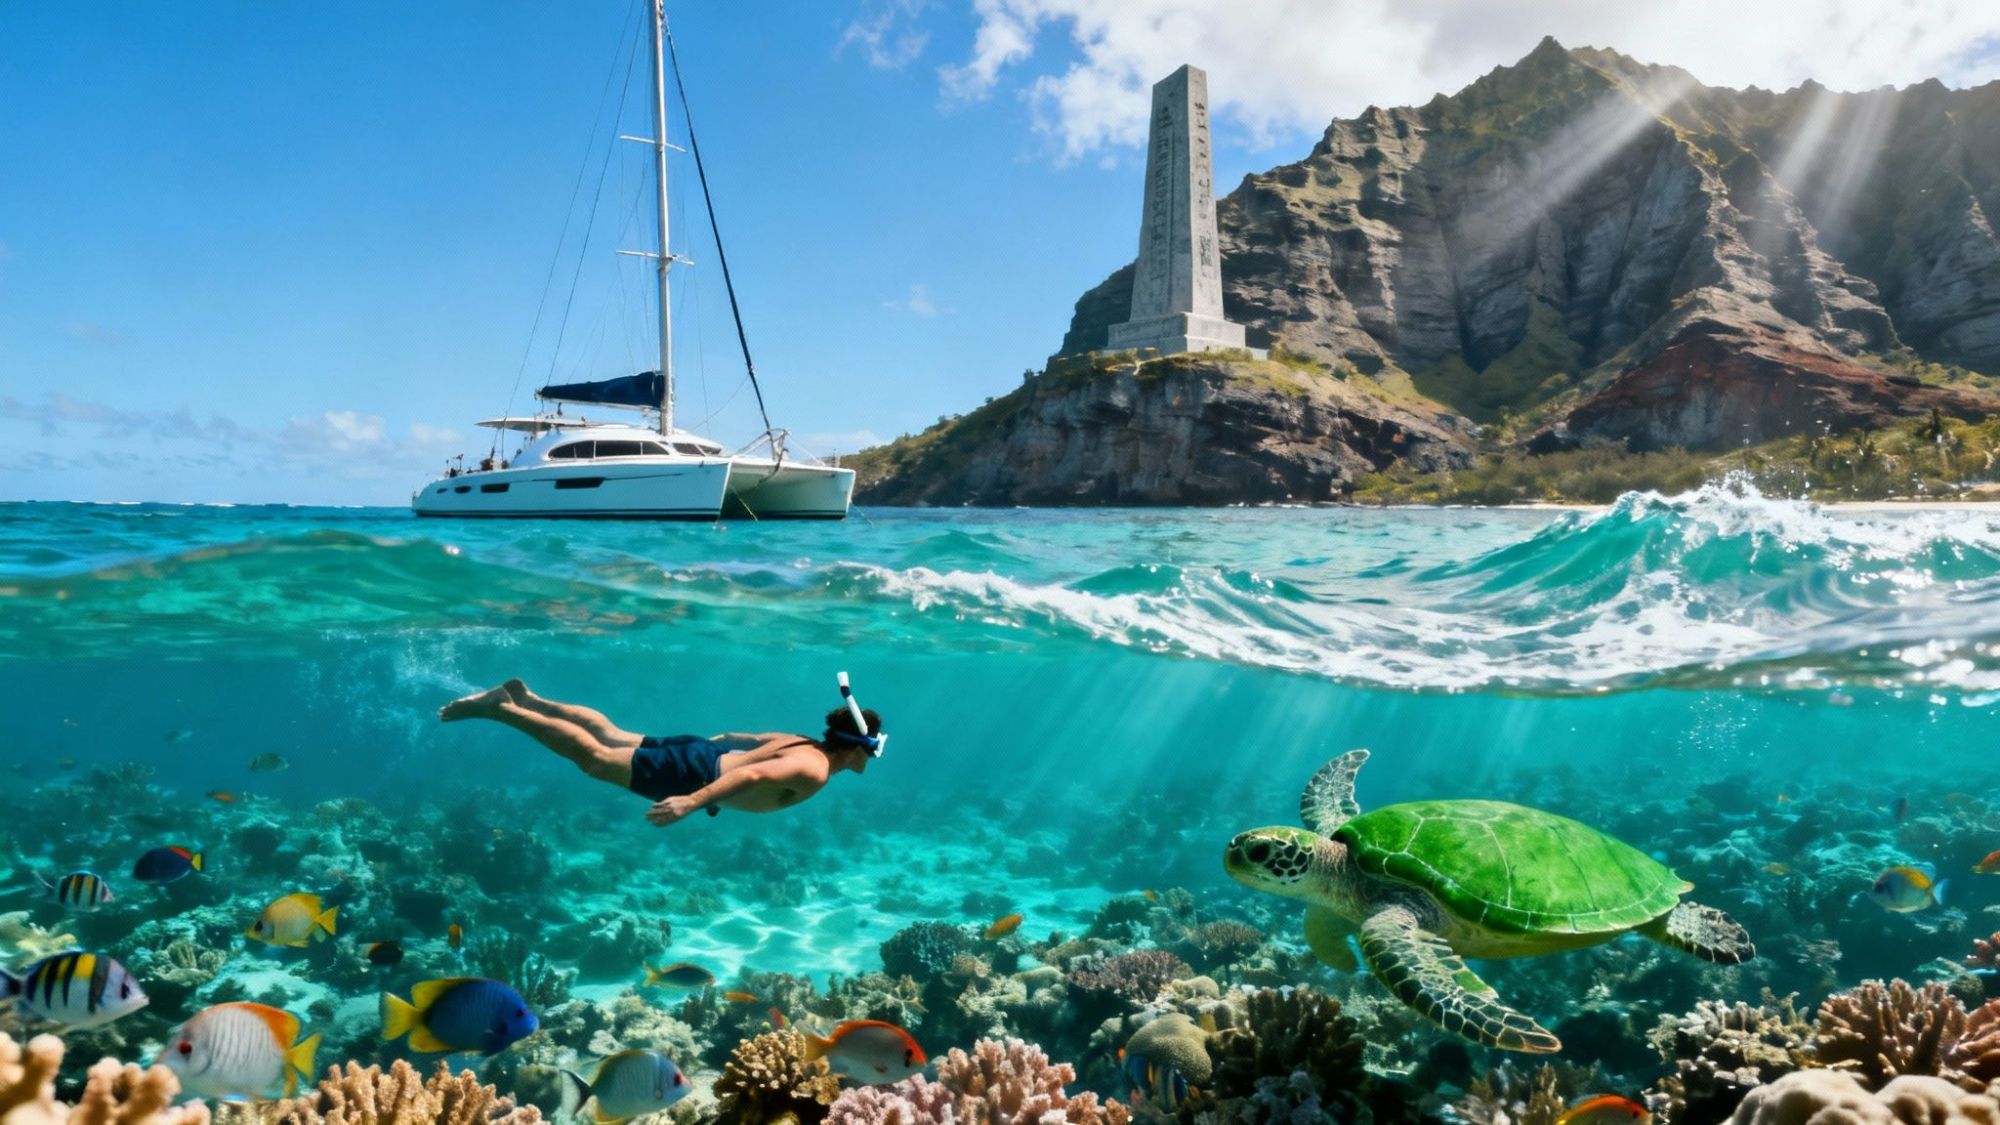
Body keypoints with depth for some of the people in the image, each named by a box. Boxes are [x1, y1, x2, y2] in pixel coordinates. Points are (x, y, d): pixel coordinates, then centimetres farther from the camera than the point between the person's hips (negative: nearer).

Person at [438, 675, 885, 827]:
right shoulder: (814, 771, -21)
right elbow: (751, 776, -34)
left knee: (612, 736, 20)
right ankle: (500, 708, -2)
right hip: (695, 770, -9)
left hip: (700, 750, 9)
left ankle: (524, 698, 24)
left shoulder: (804, 744, 10)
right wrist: (692, 801, -41)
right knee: (595, 759, -4)